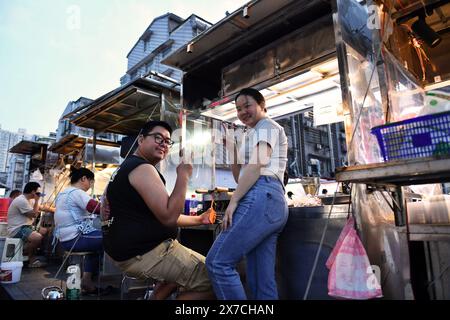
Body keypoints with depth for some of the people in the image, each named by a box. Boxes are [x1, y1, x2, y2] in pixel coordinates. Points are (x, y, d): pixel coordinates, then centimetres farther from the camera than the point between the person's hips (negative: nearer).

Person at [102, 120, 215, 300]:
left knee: (191, 265, 27)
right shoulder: (143, 168, -17)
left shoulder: (130, 166, 17)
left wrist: (198, 220, 17)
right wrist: (183, 176, -19)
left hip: (132, 249, 11)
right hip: (142, 254, -11)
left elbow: (161, 214, 19)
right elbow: (169, 217, -25)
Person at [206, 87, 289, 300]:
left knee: (218, 261, -15)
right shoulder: (252, 134, 33)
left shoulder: (266, 126, 5)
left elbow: (257, 165, -11)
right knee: (262, 281, 6)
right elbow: (241, 178, 28)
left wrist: (233, 201, -15)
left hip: (261, 197, -10)